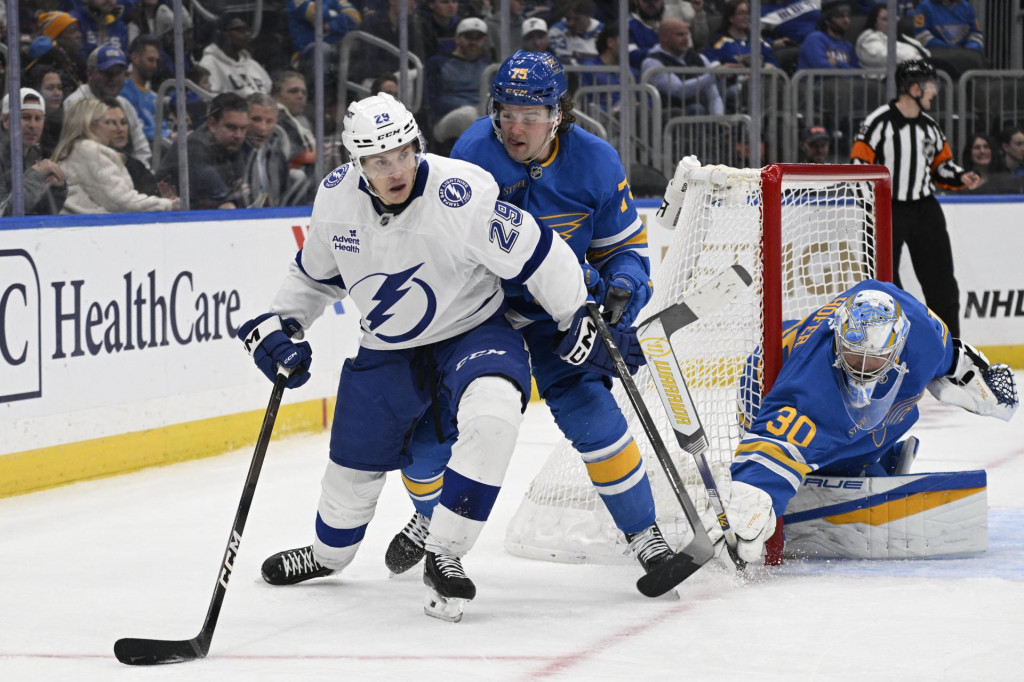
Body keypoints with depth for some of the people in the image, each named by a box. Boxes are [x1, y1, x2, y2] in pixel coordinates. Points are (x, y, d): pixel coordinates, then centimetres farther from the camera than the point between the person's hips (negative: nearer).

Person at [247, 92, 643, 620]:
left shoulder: (460, 193, -30)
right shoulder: (336, 196, -13)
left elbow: (537, 255, -20)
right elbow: (315, 271, 9)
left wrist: (583, 322, -14)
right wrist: (279, 325, 1)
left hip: (473, 330, -4)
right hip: (387, 349, 4)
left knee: (491, 417, -34)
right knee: (354, 462, 14)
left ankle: (443, 555, -22)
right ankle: (329, 553, 48)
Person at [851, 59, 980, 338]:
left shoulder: (929, 126, 9)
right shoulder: (879, 121, -12)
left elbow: (941, 163, 18)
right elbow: (859, 162, -13)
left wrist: (960, 177, -1)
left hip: (925, 210, 6)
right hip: (887, 211, -6)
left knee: (941, 281, 5)